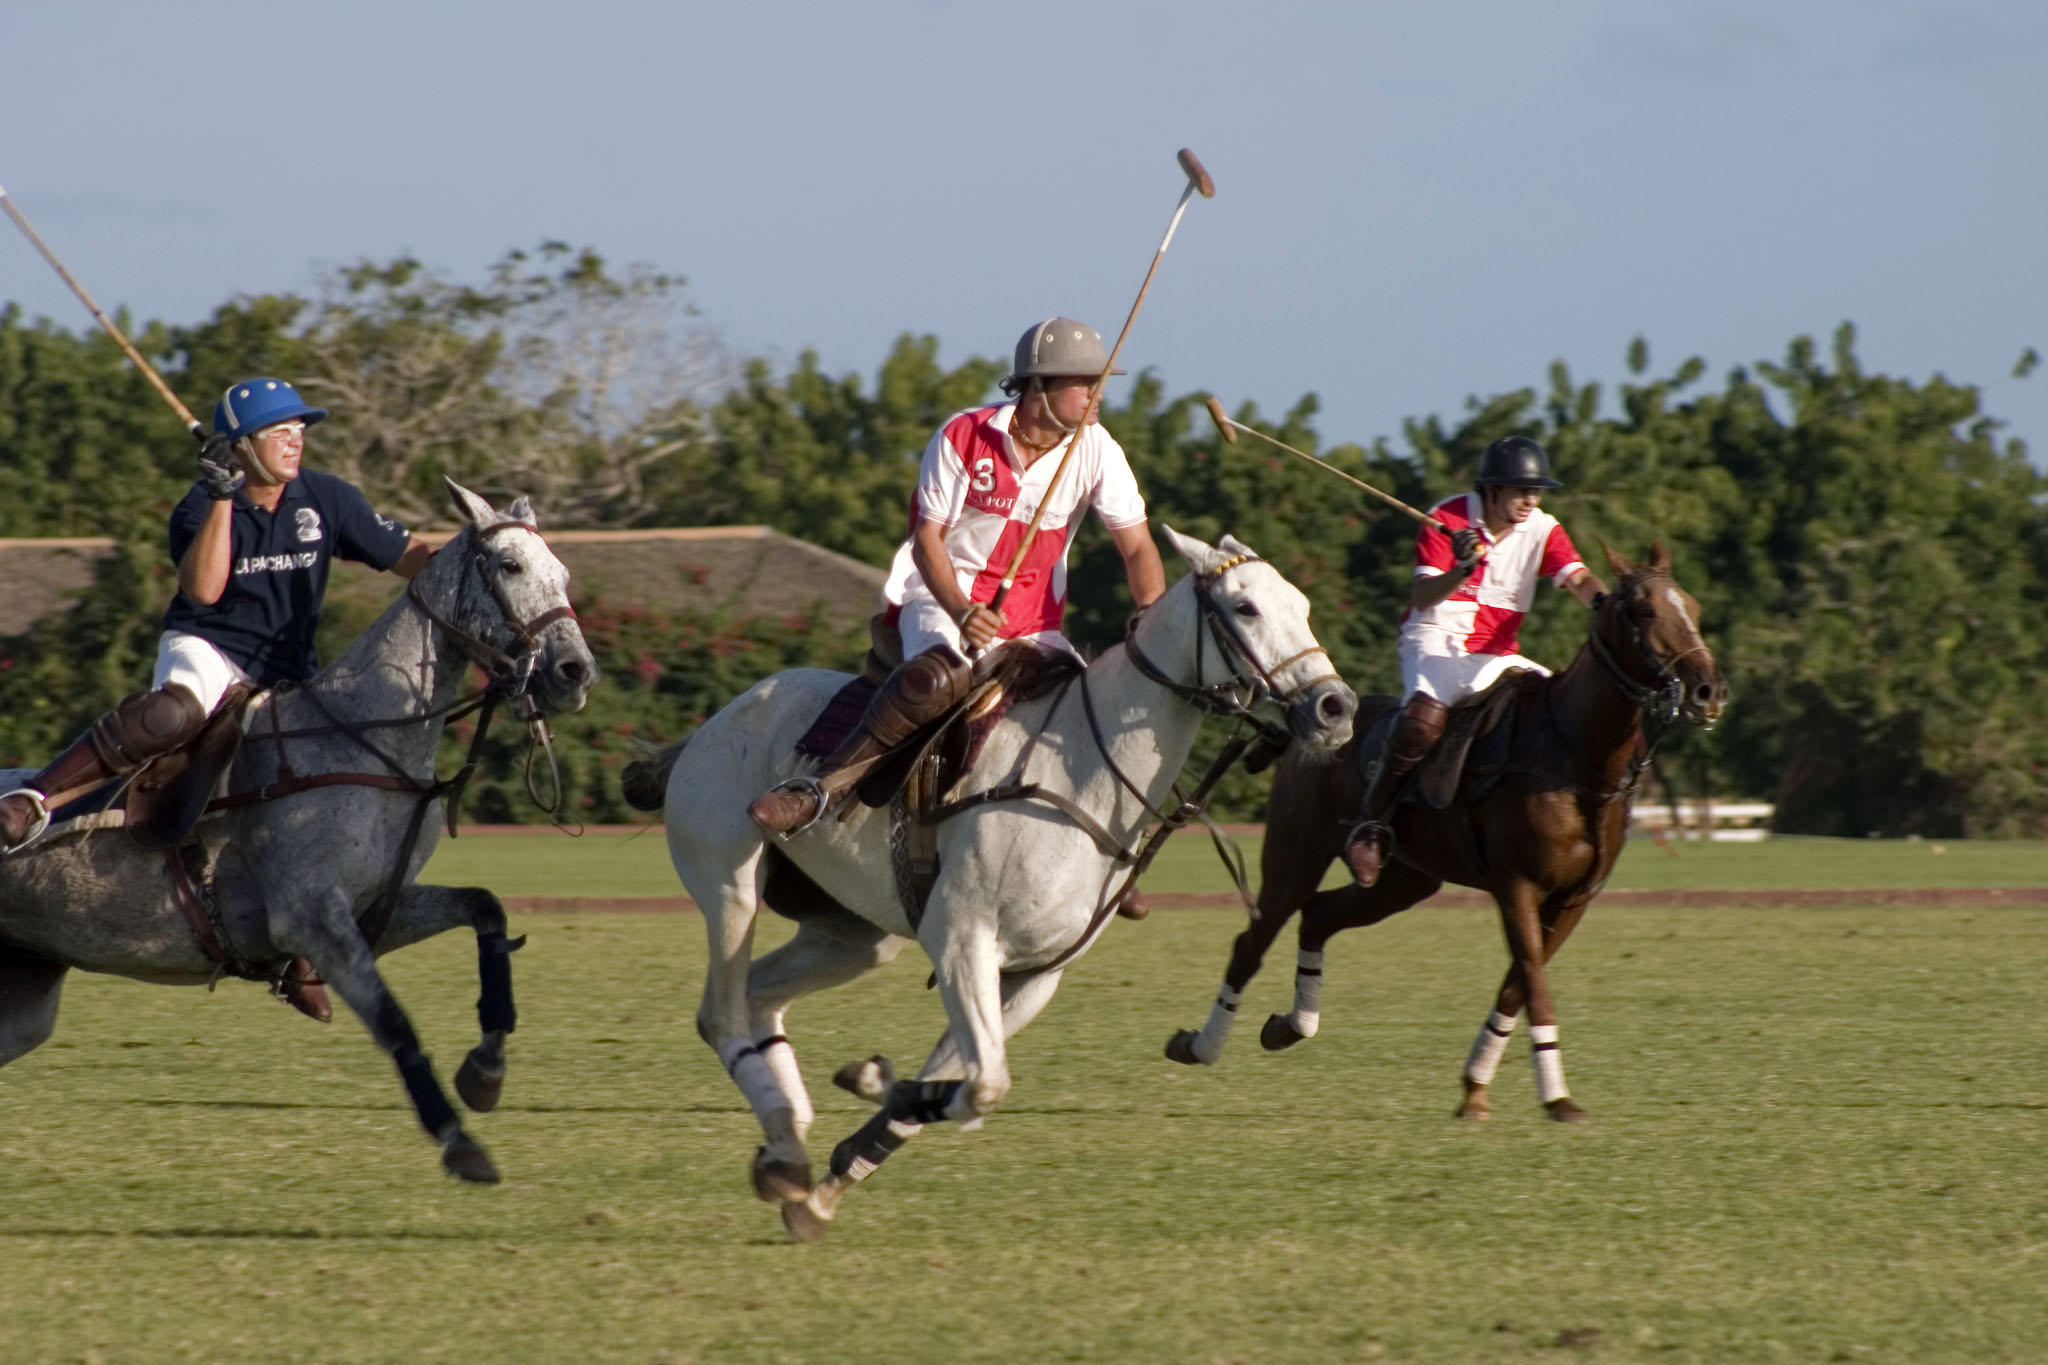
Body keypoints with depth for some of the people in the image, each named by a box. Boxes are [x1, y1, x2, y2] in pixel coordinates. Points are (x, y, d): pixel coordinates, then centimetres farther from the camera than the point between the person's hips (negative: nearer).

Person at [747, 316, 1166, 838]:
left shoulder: (1095, 450, -4)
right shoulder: (963, 437, -13)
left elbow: (1137, 547, -4)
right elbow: (928, 539, -12)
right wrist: (961, 611, -31)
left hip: (1033, 617, 5)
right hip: (943, 595, -5)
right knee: (937, 676, -37)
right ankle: (819, 789, -34)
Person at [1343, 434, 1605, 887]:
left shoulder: (1542, 530, 3)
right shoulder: (1446, 522, -9)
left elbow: (1577, 578, -14)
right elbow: (1422, 598, -18)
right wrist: (1461, 571, -38)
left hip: (1497, 657, 5)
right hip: (1435, 644, -5)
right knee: (1425, 715, -34)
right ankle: (1370, 823, -23)